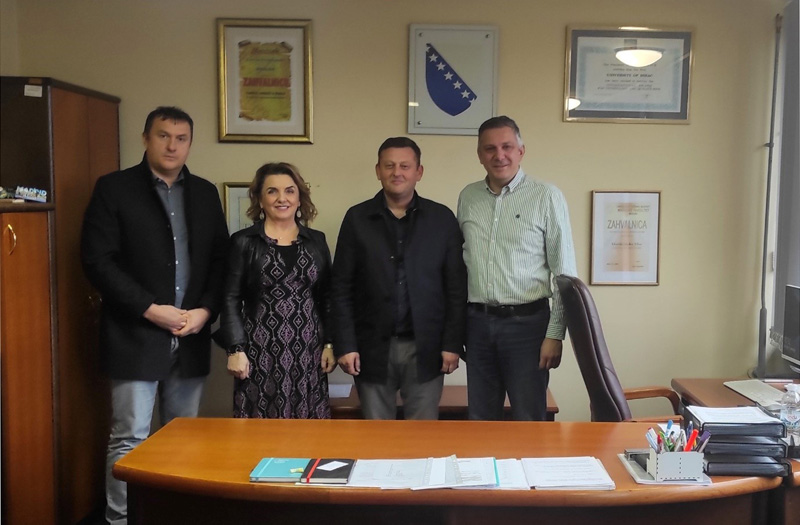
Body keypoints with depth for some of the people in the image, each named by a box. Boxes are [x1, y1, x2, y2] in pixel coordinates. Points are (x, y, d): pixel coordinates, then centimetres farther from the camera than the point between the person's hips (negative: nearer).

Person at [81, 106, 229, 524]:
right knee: (130, 438, 0)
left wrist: (205, 310, -5)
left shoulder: (205, 193, 12)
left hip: (191, 337, 4)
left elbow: (221, 260, 10)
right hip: (136, 334, -4)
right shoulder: (114, 188, -1)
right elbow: (98, 260, -8)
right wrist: (150, 309, -14)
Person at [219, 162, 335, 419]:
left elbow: (327, 299, 12)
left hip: (308, 354, 3)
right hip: (260, 353, -2)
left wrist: (329, 344, 5)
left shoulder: (316, 241, 10)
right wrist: (235, 350, -8)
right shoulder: (243, 242, 2)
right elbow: (231, 300, -1)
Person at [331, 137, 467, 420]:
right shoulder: (357, 218, 2)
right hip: (373, 348, 0)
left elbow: (456, 287, 1)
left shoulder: (442, 218, 2)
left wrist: (453, 344, -4)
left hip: (425, 349, 0)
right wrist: (345, 345, -5)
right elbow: (341, 288, 1)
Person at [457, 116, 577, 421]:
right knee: (480, 418, 14)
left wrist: (555, 335, -9)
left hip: (526, 322, -4)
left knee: (529, 419, 5)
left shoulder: (547, 197, -5)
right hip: (477, 322, 4)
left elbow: (565, 274, -5)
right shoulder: (468, 197, 7)